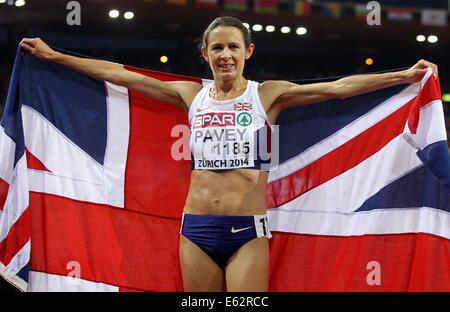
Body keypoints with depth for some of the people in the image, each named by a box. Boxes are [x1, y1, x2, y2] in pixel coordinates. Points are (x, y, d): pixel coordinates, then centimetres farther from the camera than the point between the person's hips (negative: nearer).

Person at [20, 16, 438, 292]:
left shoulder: (268, 95, 1)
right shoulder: (191, 95, 8)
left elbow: (336, 88, -5)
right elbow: (118, 75, 9)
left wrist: (403, 76, -11)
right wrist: (54, 56, 10)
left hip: (247, 230, -3)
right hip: (196, 228, 3)